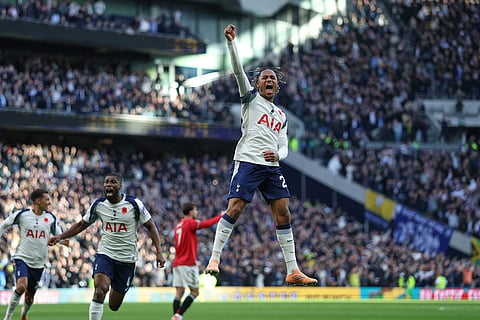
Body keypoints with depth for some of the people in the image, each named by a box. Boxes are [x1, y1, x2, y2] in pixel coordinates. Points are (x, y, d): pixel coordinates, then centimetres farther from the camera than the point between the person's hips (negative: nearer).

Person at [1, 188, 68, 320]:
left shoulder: (51, 218, 1)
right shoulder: (22, 214, -6)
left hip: (38, 263, 4)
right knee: (21, 286, -29)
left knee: (30, 296, 13)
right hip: (22, 258, -4)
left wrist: (63, 240, -17)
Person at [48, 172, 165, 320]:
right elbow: (82, 225, 12)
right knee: (100, 290, -28)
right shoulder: (98, 205, -1)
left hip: (127, 259, -1)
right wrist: (60, 236, 1)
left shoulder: (134, 204, -8)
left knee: (114, 306, 7)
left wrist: (158, 252, -10)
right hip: (105, 254, 1)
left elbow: (150, 226, -1)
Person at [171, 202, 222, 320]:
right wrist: (221, 216, 0)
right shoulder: (190, 223, -7)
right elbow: (207, 223, -15)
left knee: (179, 292, 3)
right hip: (188, 264, -8)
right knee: (195, 292, -2)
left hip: (177, 263, 8)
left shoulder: (178, 226, 18)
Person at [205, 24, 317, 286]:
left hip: (272, 167, 5)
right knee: (234, 208, -16)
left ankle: (292, 272, 2)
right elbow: (238, 70, -3)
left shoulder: (281, 115, 24)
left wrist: (277, 154, -4)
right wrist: (231, 42, -15)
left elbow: (284, 147, 20)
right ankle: (214, 260, -13)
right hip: (247, 163, -5)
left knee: (283, 214, 0)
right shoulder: (251, 97, 11)